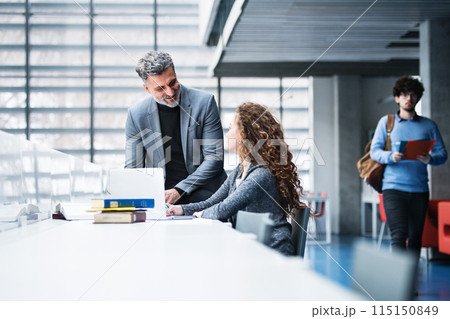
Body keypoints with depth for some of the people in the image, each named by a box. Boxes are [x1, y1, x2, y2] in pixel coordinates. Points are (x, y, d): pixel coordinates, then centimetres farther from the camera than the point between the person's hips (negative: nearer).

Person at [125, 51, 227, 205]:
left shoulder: (204, 102, -4)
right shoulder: (136, 115, 2)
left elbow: (214, 158, -5)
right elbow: (133, 167, 8)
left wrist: (178, 191, -15)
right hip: (159, 195, 2)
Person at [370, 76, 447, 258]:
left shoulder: (428, 125, 11)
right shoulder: (386, 122, 8)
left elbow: (442, 154, 7)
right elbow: (374, 151, 3)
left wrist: (430, 159, -16)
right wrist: (391, 156, -18)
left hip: (420, 189, 2)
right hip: (394, 187, -2)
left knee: (415, 238, 6)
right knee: (398, 236, -13)